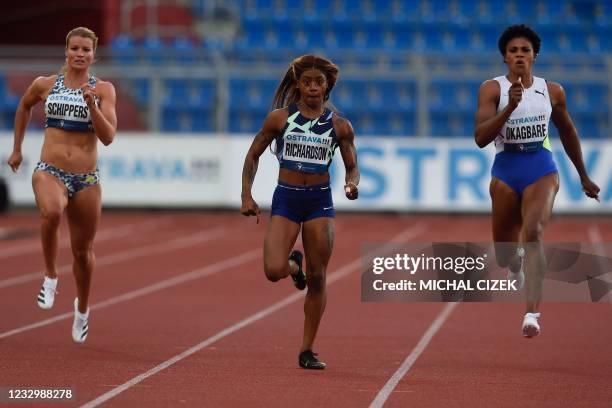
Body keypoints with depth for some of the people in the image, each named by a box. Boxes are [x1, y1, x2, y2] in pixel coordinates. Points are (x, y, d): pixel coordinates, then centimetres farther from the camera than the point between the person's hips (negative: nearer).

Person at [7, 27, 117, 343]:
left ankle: (82, 307, 39)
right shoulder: (45, 85, 3)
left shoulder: (103, 89, -2)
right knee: (51, 212, -36)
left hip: (86, 179, 1)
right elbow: (24, 107, 24)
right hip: (49, 171, -1)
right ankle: (51, 277, -15)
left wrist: (91, 105, -23)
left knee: (83, 250, 12)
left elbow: (108, 137, -10)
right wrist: (16, 148, 26)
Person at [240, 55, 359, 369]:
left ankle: (307, 351, 10)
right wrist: (246, 195, -3)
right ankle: (294, 265, 22)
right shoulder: (279, 118, -1)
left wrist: (352, 184, -15)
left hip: (320, 201, 1)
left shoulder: (339, 125, 1)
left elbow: (352, 167, 8)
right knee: (274, 271, -18)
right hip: (285, 199, -1)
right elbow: (253, 155, 7)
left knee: (317, 278, -1)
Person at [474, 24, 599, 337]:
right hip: (505, 172, 0)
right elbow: (480, 138, -16)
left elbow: (567, 132, 20)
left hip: (541, 170, 0)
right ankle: (516, 261, 51)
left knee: (533, 232, -27)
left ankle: (532, 314, -31)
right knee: (504, 254, 10)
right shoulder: (492, 89, -4)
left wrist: (584, 177, 25)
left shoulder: (552, 92, 4)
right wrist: (510, 106, -28)